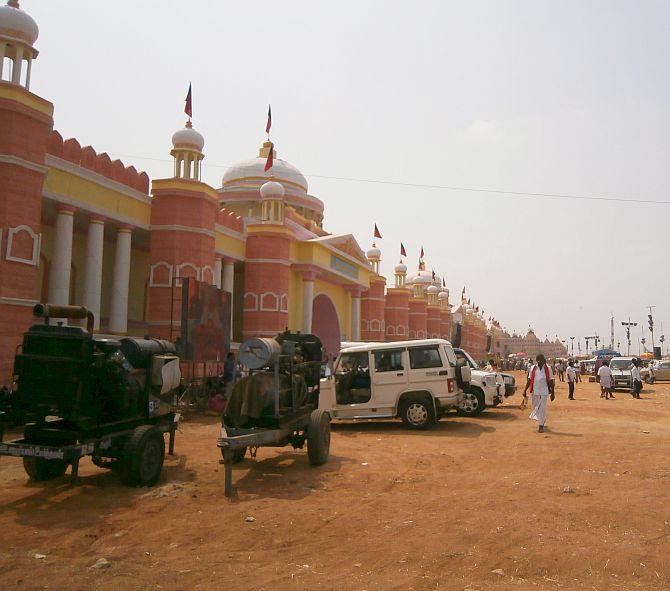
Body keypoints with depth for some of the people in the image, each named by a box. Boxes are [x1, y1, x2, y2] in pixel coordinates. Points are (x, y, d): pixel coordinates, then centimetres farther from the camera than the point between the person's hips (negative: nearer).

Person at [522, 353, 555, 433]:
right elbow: (529, 380, 9)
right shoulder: (533, 368, 5)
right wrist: (525, 390, 5)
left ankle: (541, 426, 4)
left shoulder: (548, 369, -2)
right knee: (534, 407, 11)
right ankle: (543, 420, 35)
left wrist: (552, 393, -2)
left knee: (542, 409, -4)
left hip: (544, 392, -3)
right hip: (535, 391, 3)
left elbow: (551, 381, 0)